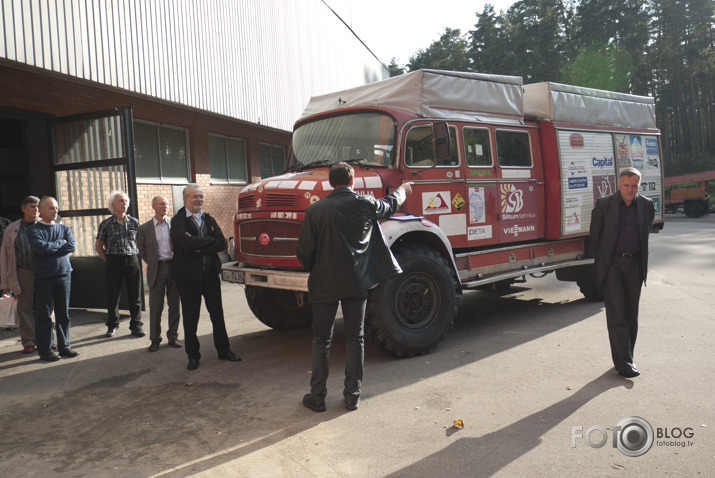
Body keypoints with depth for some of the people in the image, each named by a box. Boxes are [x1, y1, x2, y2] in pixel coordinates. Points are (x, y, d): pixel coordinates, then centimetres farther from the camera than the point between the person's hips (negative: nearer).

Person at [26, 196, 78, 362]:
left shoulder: (64, 228, 12)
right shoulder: (33, 230, 1)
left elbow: (71, 246, -5)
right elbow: (42, 247, -16)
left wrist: (51, 247, -10)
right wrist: (61, 243, -4)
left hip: (64, 275, 3)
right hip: (43, 278, -3)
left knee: (64, 314, 8)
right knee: (44, 315, 2)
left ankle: (64, 347, 16)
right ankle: (45, 350, 10)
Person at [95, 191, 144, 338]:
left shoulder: (134, 222, 7)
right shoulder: (106, 224, 2)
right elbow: (98, 246, 7)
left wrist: (135, 256, 8)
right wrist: (108, 260, 2)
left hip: (132, 261, 1)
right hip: (114, 262, -1)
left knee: (135, 296, 2)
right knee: (113, 296, 5)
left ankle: (136, 325, 12)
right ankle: (112, 325, 20)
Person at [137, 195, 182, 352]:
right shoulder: (144, 228, 3)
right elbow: (142, 251, 13)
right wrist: (153, 263, 5)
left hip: (174, 267, 1)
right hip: (156, 269, -1)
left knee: (174, 304, 7)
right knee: (155, 307, 3)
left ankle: (173, 336, 21)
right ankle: (155, 340, 16)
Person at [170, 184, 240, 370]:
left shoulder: (209, 220, 11)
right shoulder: (178, 221, -4)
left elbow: (221, 244, -2)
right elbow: (187, 243, -22)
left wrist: (199, 248, -14)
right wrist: (209, 240, -9)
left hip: (211, 273, 4)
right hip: (188, 275, -4)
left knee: (217, 313, 10)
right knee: (190, 317, 5)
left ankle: (224, 350, 22)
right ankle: (193, 356, 18)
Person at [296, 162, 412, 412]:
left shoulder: (316, 210, -9)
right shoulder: (365, 204, -4)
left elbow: (304, 252, -7)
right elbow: (390, 204, 18)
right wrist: (402, 190, 39)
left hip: (324, 284, -1)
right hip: (356, 283, 2)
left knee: (321, 341, 10)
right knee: (355, 339, 12)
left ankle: (317, 396, 17)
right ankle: (352, 396, 18)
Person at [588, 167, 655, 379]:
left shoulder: (646, 205, 6)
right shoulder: (604, 204, -3)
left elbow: (646, 234, 19)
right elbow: (594, 235, 4)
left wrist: (643, 261, 19)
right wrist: (598, 260, 6)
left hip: (635, 264, 4)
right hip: (612, 264, -3)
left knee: (631, 314, 9)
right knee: (617, 313, -7)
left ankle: (627, 359, 20)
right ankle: (624, 363, -5)